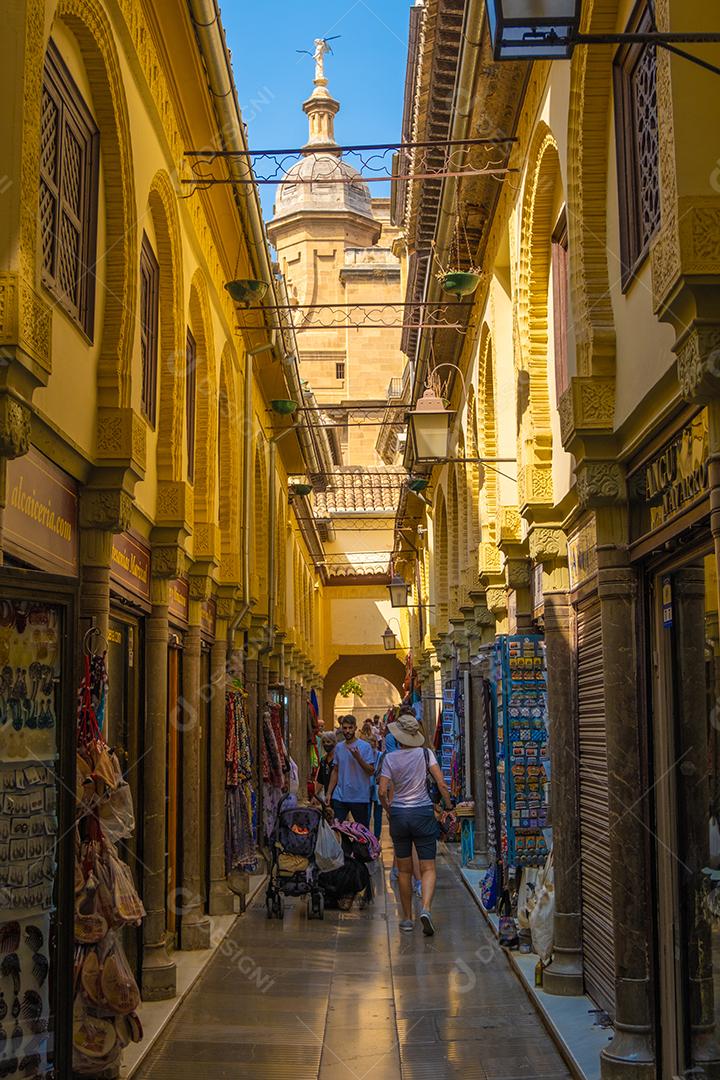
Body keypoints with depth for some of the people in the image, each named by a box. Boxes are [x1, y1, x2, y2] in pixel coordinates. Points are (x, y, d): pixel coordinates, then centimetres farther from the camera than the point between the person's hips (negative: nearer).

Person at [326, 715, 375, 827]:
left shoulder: (365, 746, -5)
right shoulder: (338, 747, 9)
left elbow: (371, 771, -10)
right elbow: (335, 771, 13)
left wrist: (358, 757, -23)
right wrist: (329, 793, 7)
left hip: (360, 797, -4)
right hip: (340, 797, 4)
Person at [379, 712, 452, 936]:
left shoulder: (390, 758, -4)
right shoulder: (426, 754, -4)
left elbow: (382, 792, -7)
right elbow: (442, 785, -8)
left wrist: (389, 811, 9)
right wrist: (449, 808, 3)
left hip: (398, 815, 1)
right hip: (423, 813, -1)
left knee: (404, 870, 12)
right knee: (428, 868, 1)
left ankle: (407, 918, 16)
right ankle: (426, 908, -22)